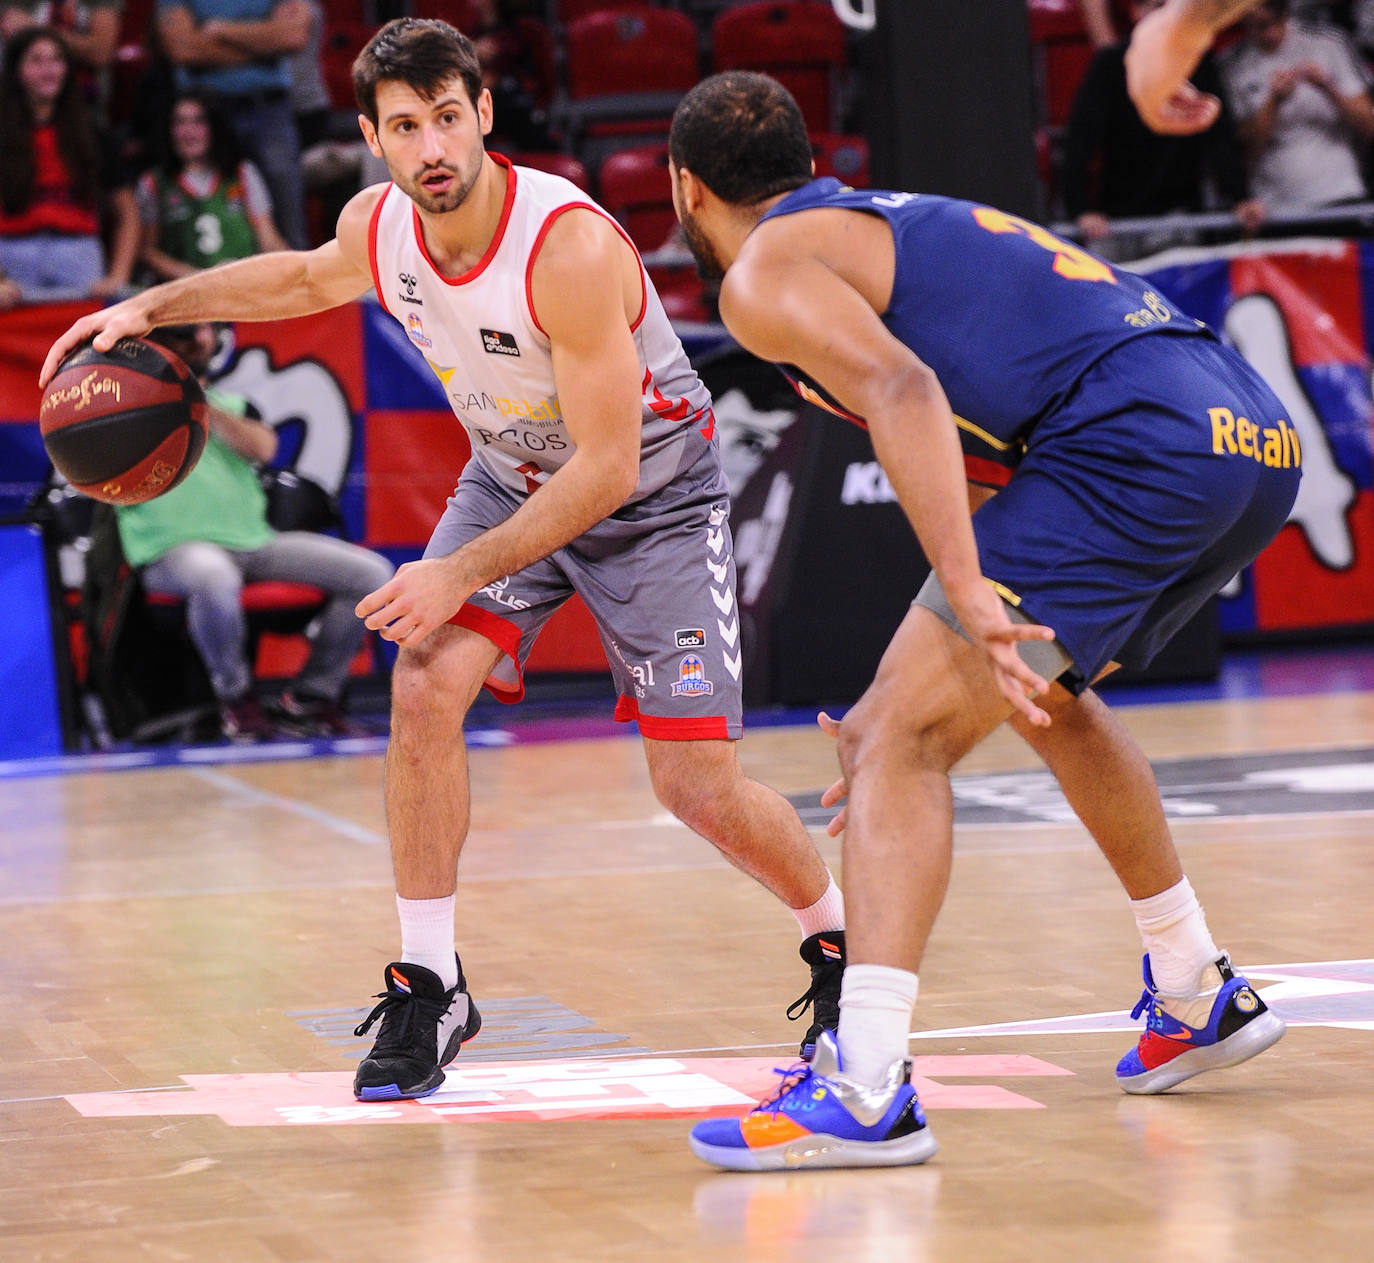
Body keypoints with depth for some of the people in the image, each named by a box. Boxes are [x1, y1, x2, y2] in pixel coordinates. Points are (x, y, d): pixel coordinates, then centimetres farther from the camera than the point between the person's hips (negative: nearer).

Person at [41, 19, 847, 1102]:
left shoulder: (571, 247, -35)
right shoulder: (377, 227, -14)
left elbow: (607, 468, -31)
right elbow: (304, 279, 13)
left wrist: (460, 576, -31)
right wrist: (151, 306, 3)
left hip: (651, 493, -5)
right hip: (513, 475, 5)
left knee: (698, 786, -9)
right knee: (426, 689, -16)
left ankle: (843, 943, 20)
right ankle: (430, 991, -3)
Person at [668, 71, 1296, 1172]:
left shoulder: (767, 272, 4)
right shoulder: (906, 222, 32)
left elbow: (903, 391, -17)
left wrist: (968, 598, -27)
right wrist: (916, 687, 41)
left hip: (1136, 446, -9)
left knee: (905, 740, -9)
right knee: (1043, 692, 32)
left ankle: (865, 1092, -22)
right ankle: (1197, 998, 42)